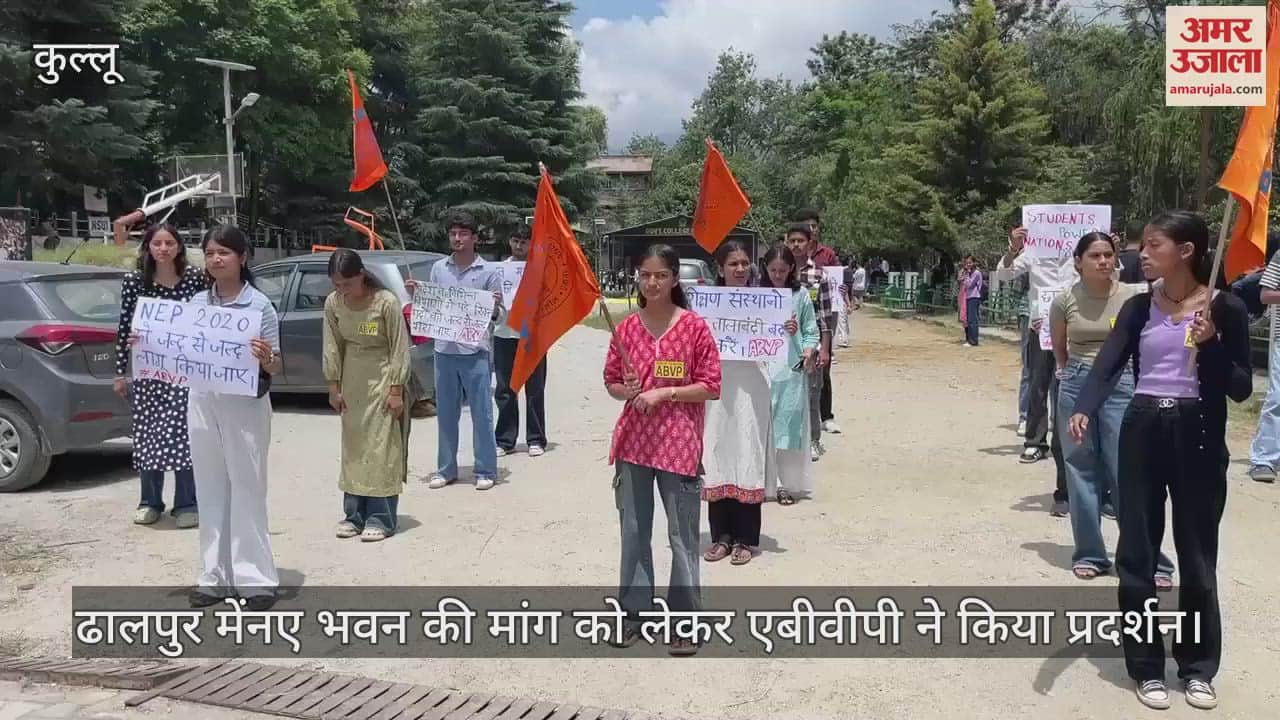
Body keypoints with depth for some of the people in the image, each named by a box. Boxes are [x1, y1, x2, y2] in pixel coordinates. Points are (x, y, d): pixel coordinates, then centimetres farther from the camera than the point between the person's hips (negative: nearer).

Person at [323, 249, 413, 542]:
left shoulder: (386, 302, -19)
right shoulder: (332, 303, -4)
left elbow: (399, 348, -14)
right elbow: (332, 345, 4)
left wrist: (396, 389, -15)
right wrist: (334, 386, 3)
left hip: (383, 378, -5)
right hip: (352, 379, 5)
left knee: (382, 447, -4)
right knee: (353, 445, 9)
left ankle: (380, 519, 1)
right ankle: (354, 515, 18)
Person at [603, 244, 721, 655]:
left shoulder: (695, 327, -6)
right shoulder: (627, 328, 5)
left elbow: (711, 386, -7)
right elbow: (611, 381, 12)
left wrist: (664, 393, -16)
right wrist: (628, 392, -10)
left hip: (679, 443, -4)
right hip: (633, 440, 4)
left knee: (682, 536, 4)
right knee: (633, 532, 12)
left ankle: (685, 620, 16)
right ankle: (634, 611, 25)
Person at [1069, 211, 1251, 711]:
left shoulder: (1225, 309, -4)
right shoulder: (1139, 307, 3)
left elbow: (1241, 389, -4)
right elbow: (1107, 366, -9)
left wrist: (1211, 345, -21)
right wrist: (1083, 410, -27)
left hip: (1198, 436, -2)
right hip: (1142, 432, 2)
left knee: (1197, 555, 9)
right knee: (1137, 553, 4)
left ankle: (1198, 667, 25)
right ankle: (1146, 667, 17)